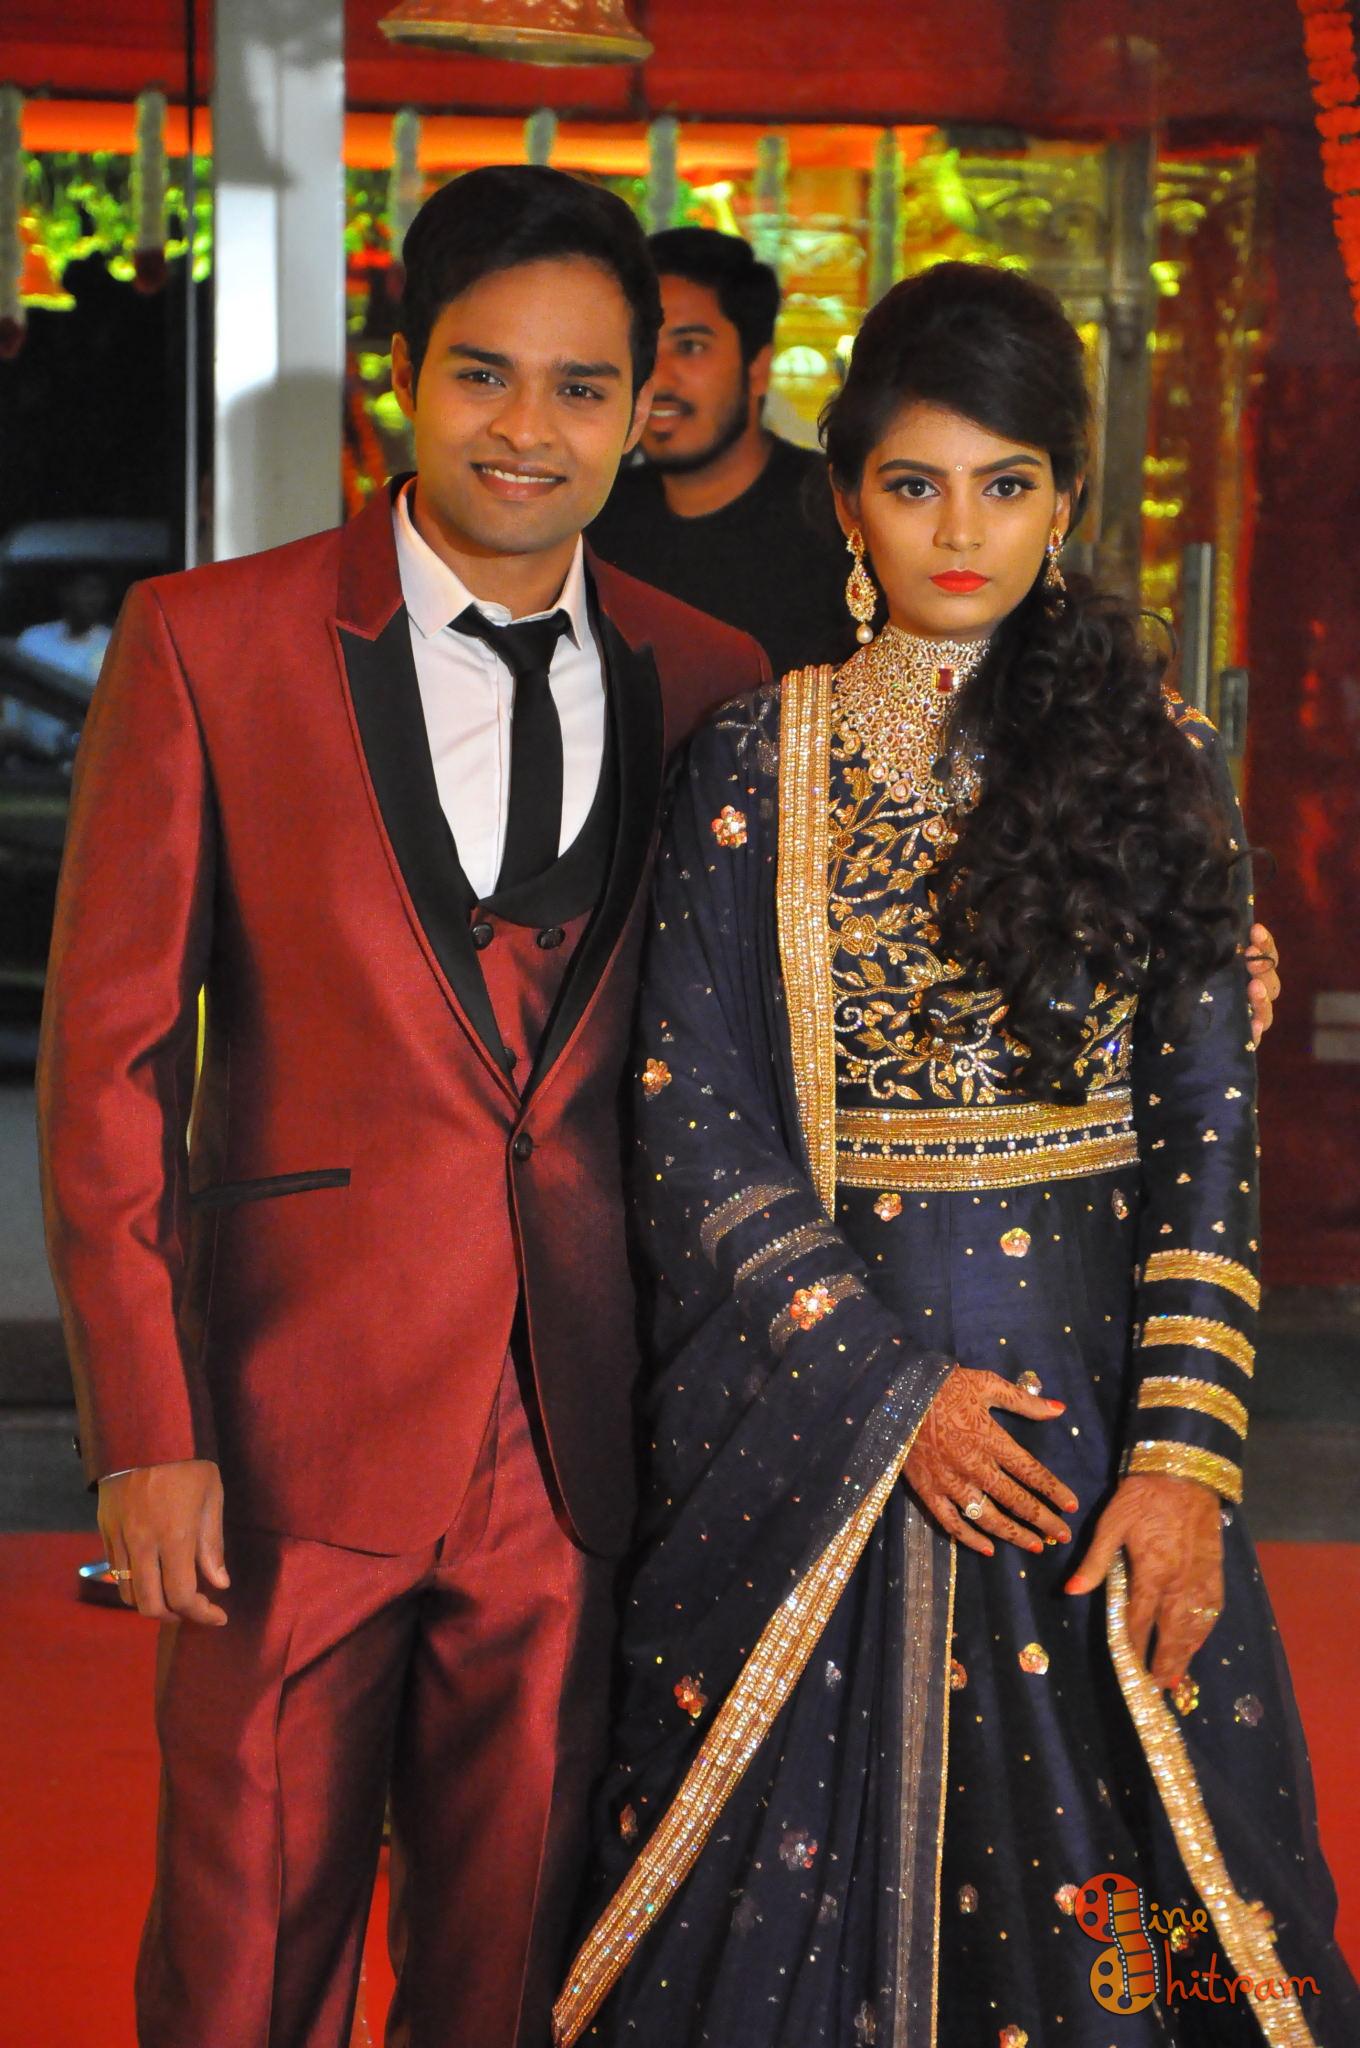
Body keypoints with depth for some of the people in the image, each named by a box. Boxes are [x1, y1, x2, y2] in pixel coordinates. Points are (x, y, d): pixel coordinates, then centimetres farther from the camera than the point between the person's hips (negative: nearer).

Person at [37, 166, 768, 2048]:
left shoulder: (708, 682, 5)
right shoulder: (206, 644, -4)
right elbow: (108, 1056, -4)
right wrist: (143, 1426, -9)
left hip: (577, 1446, 3)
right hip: (296, 1421, -2)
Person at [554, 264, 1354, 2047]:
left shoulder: (1154, 757, 3)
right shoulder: (758, 763, 1)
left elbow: (1213, 1118, -1)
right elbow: (695, 1122, -2)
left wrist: (1183, 1450, -11)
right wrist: (890, 1388, -10)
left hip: (1087, 1375, 1)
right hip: (808, 1401, 0)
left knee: (1087, 1882, 5)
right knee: (815, 1867, 7)